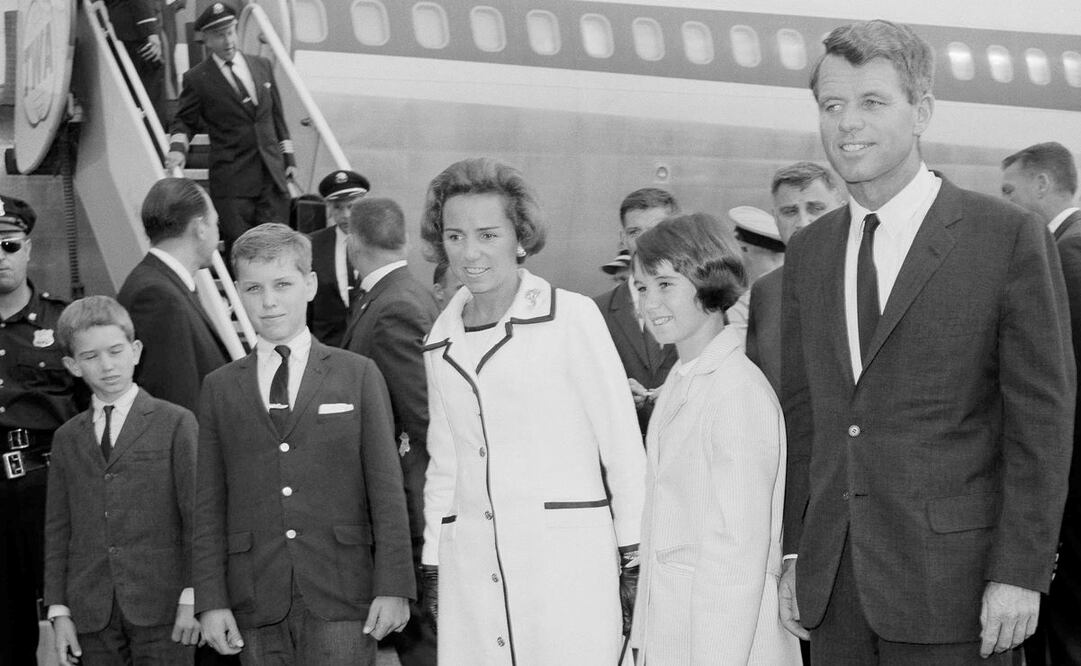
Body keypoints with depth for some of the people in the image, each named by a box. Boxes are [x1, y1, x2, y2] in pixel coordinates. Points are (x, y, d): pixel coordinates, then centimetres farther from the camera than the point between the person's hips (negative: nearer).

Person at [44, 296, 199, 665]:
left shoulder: (176, 423, 3)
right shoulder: (67, 438, 13)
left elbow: (196, 516, -2)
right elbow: (57, 530, 12)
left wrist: (192, 597, -9)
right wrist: (59, 612, 4)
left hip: (162, 608, -3)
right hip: (92, 617, 3)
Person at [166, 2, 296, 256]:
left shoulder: (262, 66, 12)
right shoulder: (197, 79, 0)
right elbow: (184, 121, 8)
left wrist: (288, 156, 15)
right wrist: (178, 148, -11)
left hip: (272, 174, 4)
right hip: (231, 180, -4)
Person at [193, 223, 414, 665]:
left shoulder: (358, 376, 6)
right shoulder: (220, 389, 11)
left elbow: (386, 488, 2)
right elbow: (209, 504, 8)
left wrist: (393, 587, -5)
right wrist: (211, 599, 0)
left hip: (341, 598, -2)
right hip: (257, 608, 2)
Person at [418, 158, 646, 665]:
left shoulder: (572, 318, -1)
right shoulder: (441, 342, 14)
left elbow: (623, 446, 0)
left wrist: (635, 559, -3)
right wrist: (432, 562, 17)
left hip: (568, 561, -4)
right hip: (470, 568, 4)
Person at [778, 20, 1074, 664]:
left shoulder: (1010, 237, -5)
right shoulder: (807, 252, 11)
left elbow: (1043, 419, -7)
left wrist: (1020, 573, -12)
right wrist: (794, 552, 8)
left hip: (950, 584, -4)